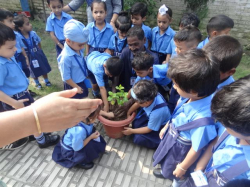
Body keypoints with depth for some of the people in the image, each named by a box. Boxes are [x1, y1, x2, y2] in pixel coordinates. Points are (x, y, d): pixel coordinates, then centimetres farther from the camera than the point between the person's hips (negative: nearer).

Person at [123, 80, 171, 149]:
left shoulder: (157, 113, -41)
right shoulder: (149, 96, -27)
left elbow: (149, 129, -22)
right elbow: (137, 104, -3)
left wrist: (132, 131, -12)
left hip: (160, 127, -6)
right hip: (150, 117, 6)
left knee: (138, 139, -14)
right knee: (135, 123, -12)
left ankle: (159, 142, 6)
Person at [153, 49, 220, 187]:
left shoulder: (202, 120, -43)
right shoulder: (191, 96, -23)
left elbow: (196, 149, -26)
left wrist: (183, 167, -9)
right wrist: (166, 127, 14)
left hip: (181, 149, -6)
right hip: (172, 137, 6)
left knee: (177, 175, 28)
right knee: (167, 164, 37)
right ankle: (166, 172, 69)